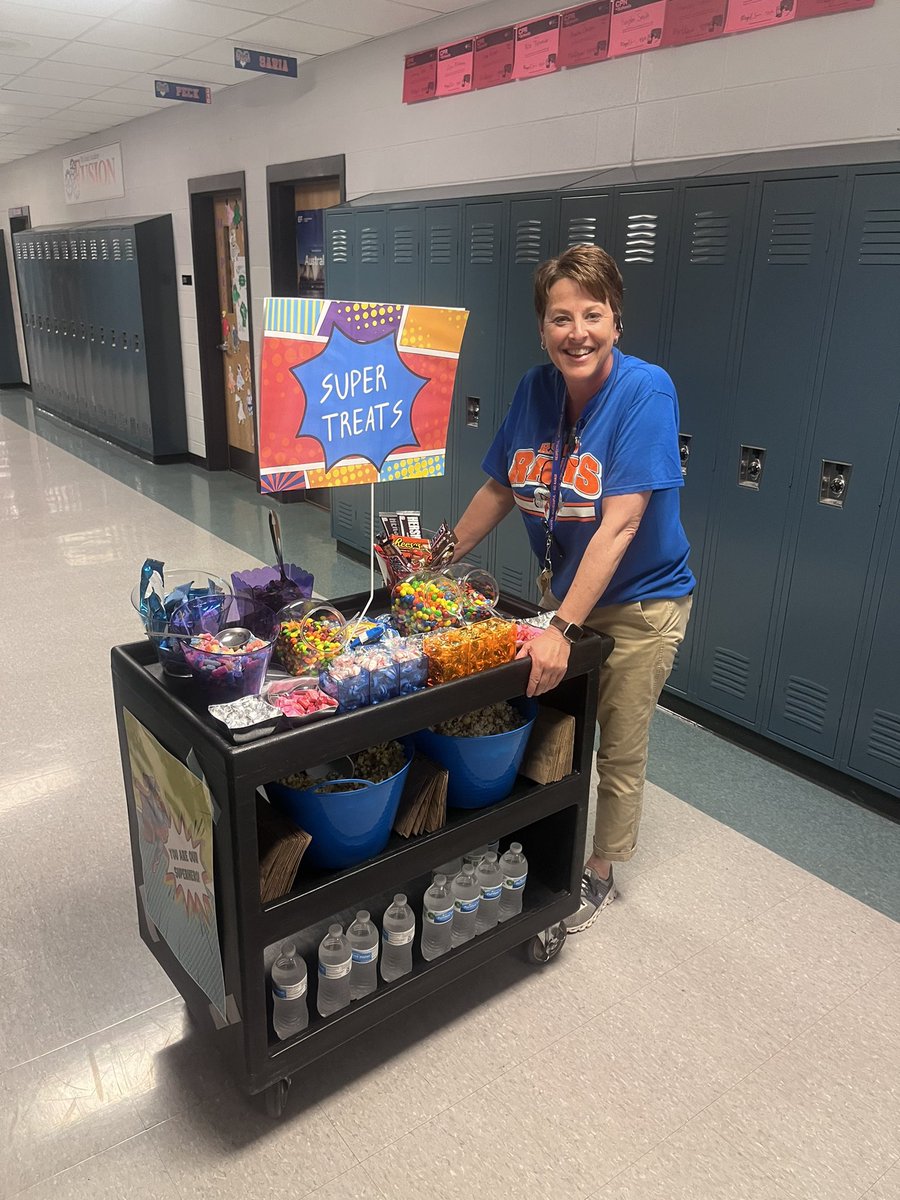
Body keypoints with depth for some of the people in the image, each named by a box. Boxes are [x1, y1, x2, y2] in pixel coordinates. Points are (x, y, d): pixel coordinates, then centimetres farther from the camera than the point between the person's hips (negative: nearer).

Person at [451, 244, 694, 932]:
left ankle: (598, 874, 35)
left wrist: (564, 629, -32)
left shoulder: (646, 391, -23)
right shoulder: (537, 389, -6)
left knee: (619, 751, 11)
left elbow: (620, 524, -29)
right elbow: (499, 489, 6)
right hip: (562, 590, 5)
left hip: (639, 603, -5)